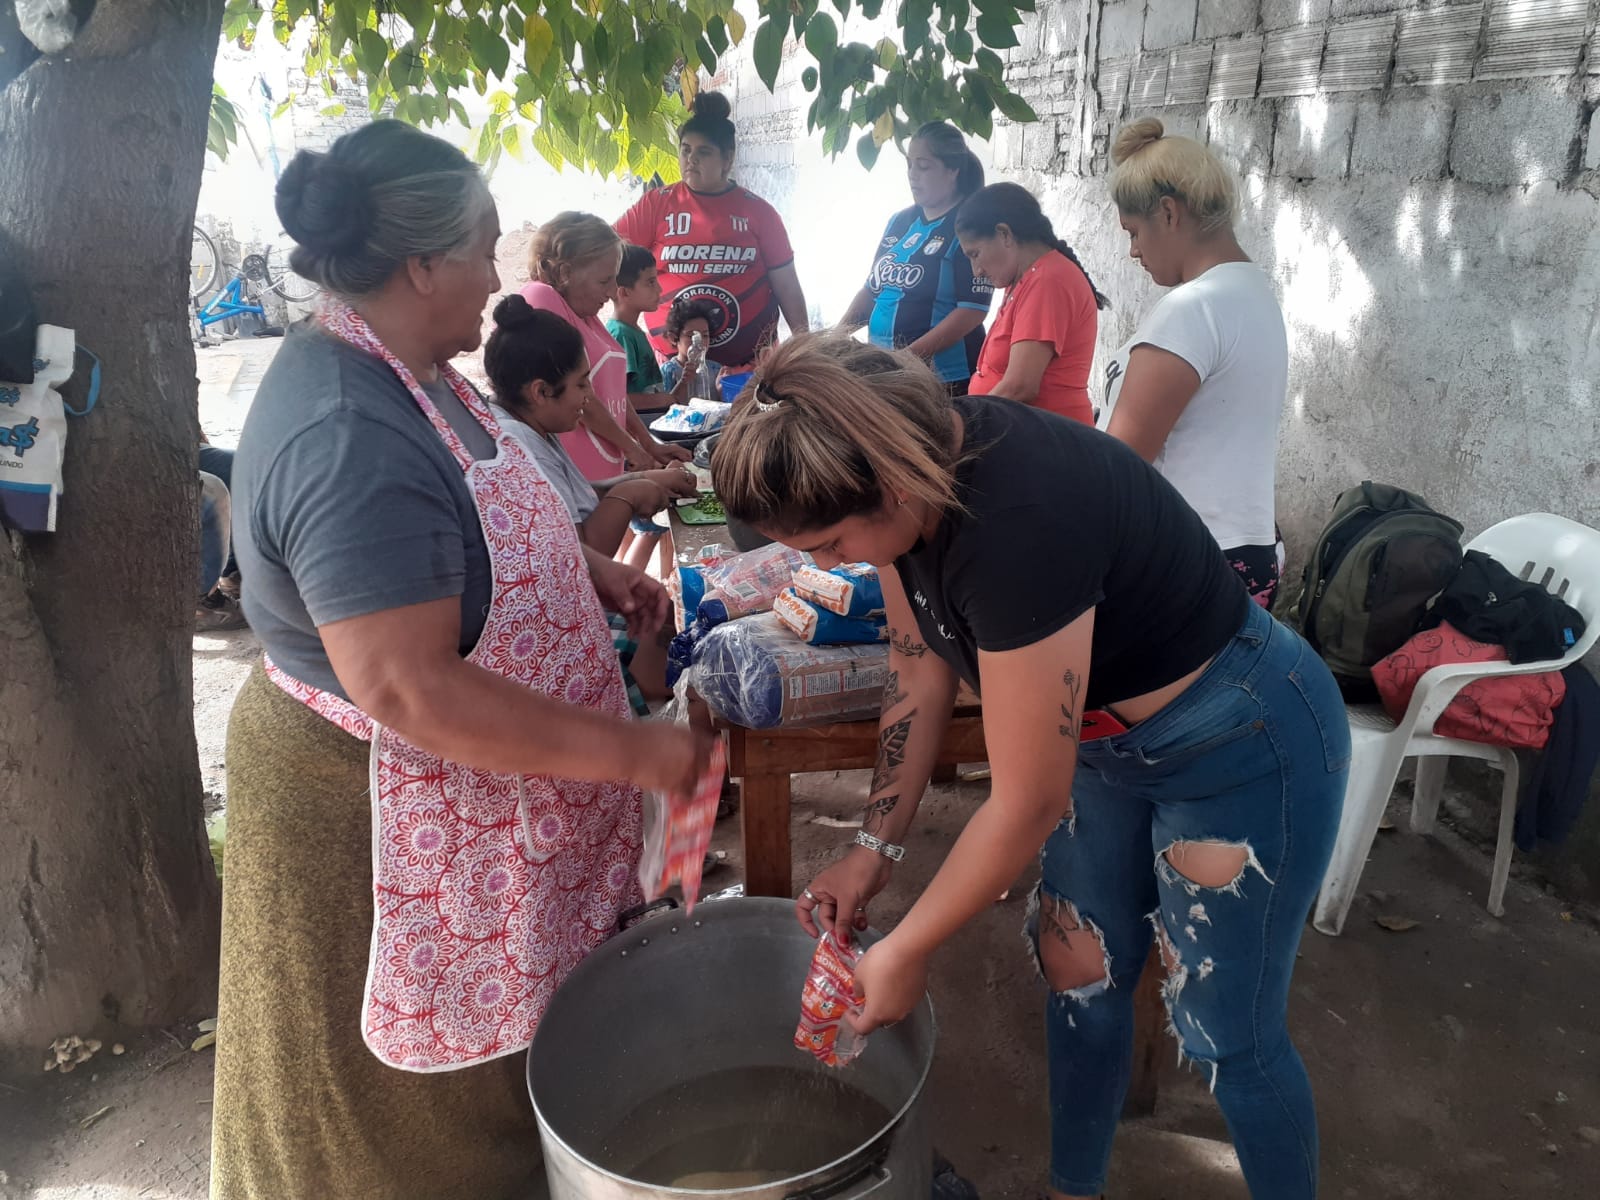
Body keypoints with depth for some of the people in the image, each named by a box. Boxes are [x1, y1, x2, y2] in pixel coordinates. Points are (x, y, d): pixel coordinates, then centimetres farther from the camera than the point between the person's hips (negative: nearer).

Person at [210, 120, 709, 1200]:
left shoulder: (398, 370, 2)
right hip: (381, 818, -9)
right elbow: (406, 687, -33)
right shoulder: (349, 437, -30)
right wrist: (630, 749, -28)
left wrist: (590, 570, 4)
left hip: (455, 797, 10)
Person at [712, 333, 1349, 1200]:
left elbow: (1028, 806, -27)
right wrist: (875, 847, -3)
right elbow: (920, 664, 0)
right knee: (1079, 979, 16)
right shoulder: (901, 460, -13)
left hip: (1243, 746, -7)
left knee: (1227, 1035, 7)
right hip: (1105, 733, 8)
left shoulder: (1015, 522, -37)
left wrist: (905, 953, -14)